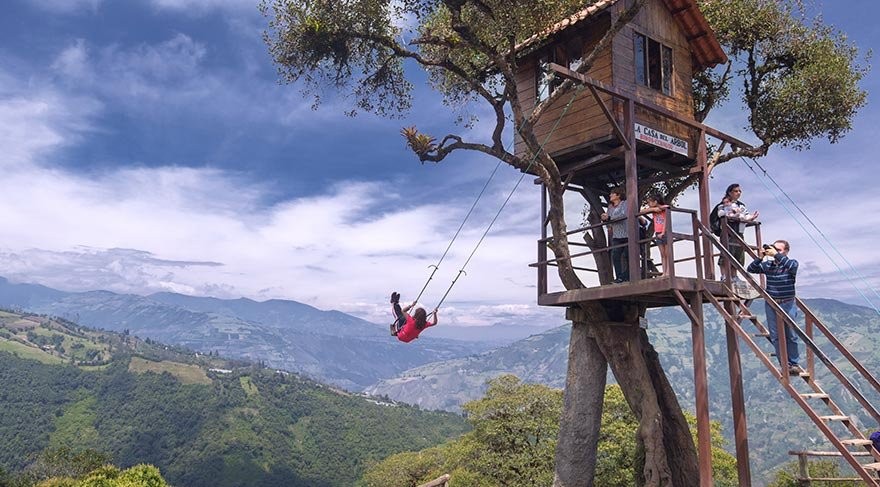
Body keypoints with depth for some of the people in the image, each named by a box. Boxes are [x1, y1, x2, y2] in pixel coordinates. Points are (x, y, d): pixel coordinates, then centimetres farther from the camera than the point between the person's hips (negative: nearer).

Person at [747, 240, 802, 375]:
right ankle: (784, 365, 11)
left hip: (788, 304, -2)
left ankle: (793, 364, 17)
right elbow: (751, 269, 0)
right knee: (776, 336, 3)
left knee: (791, 336, 4)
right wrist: (759, 257, -13)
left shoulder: (791, 263, -2)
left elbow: (792, 266, -25)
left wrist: (777, 255, -28)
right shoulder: (767, 264, 5)